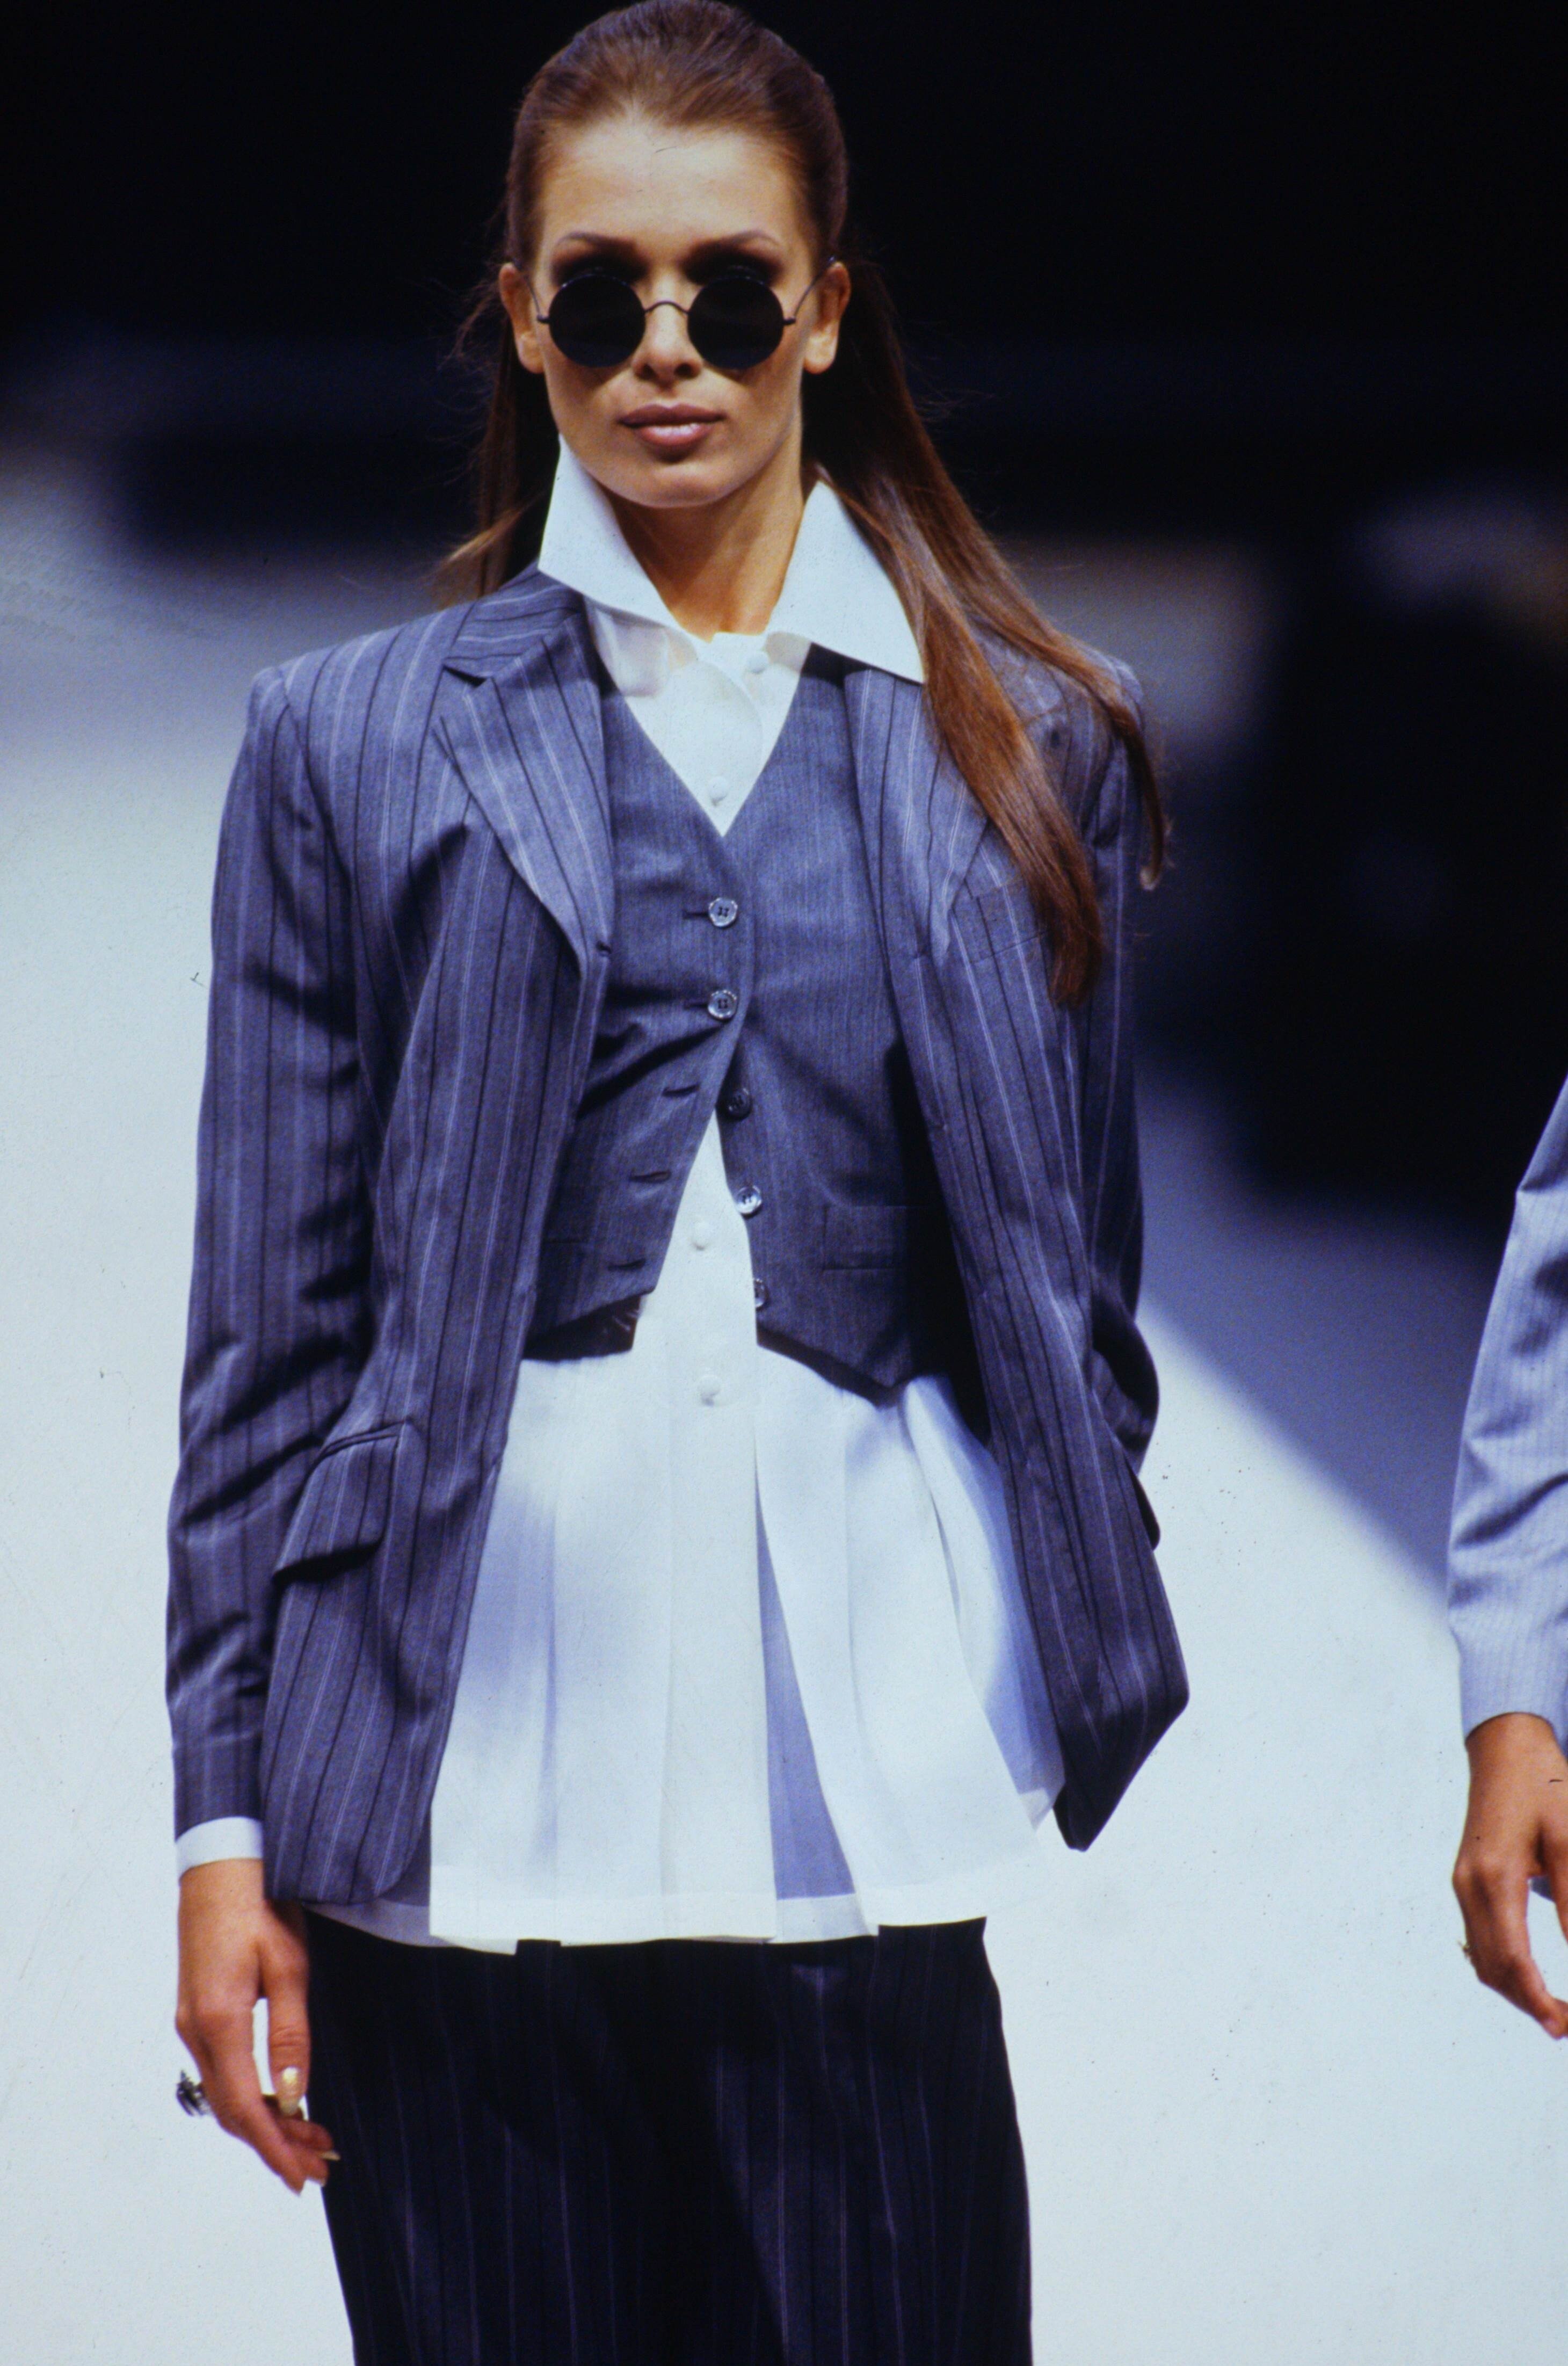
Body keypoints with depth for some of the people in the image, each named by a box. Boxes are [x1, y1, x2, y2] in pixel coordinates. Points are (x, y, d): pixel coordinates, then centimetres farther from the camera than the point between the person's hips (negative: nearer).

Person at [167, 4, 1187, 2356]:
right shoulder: (359, 746, 8)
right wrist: (228, 1809, 2)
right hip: (465, 1783, 0)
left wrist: (1105, 1717, 13)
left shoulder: (1024, 750, 11)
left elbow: (1076, 1300, 16)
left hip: (857, 1783, 0)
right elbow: (270, 1325, 7)